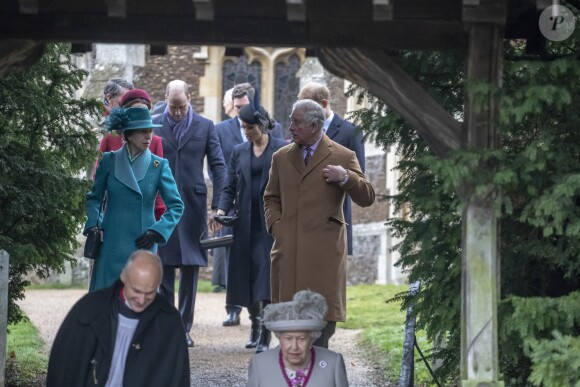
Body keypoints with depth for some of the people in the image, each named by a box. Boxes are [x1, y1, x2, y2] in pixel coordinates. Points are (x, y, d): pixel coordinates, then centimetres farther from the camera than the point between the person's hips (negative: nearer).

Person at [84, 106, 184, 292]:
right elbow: (94, 197, 14)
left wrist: (157, 232, -9)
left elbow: (176, 206, 2)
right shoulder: (109, 161, 3)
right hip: (111, 247, 1)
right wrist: (93, 225, -1)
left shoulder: (159, 165, 0)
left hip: (142, 245, -1)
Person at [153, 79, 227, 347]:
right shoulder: (154, 125, 4)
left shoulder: (204, 126, 5)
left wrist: (217, 205, -2)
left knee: (191, 266, 2)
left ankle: (184, 327, 8)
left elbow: (218, 166, 5)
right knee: (164, 266, 1)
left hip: (193, 204, 1)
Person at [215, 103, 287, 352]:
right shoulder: (239, 152, 11)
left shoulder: (282, 150, -1)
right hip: (246, 223, 4)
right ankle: (255, 324, 27)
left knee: (267, 276, -11)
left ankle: (265, 338, -12)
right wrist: (222, 209, -6)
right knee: (247, 275, 6)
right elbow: (230, 187, 11)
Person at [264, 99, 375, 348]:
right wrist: (275, 225, 6)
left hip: (324, 251, -3)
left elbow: (367, 197, 1)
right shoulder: (281, 158, 15)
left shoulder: (343, 157, 3)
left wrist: (346, 178, -16)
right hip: (288, 248, 3)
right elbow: (271, 198, 23)